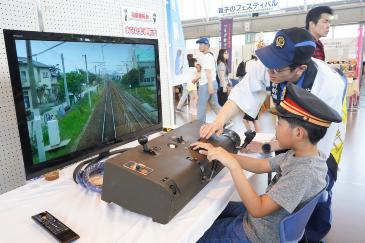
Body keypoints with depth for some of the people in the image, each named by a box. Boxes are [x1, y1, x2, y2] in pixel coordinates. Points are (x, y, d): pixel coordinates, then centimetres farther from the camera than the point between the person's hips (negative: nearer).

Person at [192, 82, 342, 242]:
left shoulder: (304, 173, -34)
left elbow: (257, 209, -34)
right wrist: (218, 153, -8)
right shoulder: (299, 153, -8)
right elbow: (260, 166, -1)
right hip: (261, 210, 7)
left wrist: (233, 165, -39)